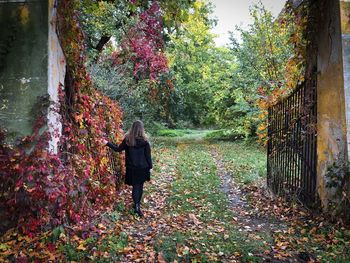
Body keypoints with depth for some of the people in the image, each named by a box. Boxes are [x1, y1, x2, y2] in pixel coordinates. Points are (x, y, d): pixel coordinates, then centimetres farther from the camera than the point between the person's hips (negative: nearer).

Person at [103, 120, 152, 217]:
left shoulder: (127, 139, -6)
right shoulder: (144, 141, -10)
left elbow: (118, 149, 4)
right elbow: (148, 155, -5)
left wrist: (108, 143, 15)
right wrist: (150, 166, 5)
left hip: (132, 168, 1)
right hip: (142, 168, -1)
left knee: (135, 186, 7)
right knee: (140, 186, 14)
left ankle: (136, 205, -4)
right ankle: (137, 204, 23)